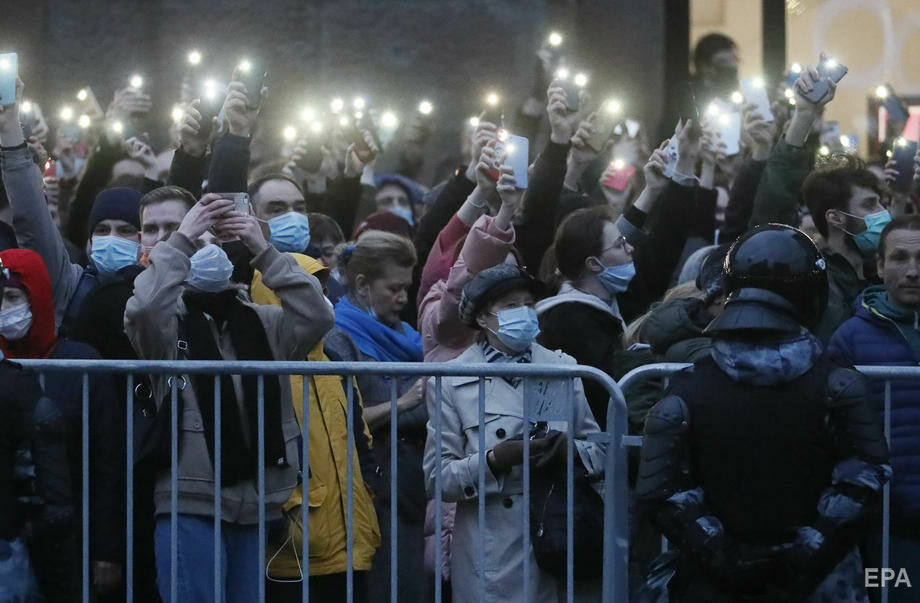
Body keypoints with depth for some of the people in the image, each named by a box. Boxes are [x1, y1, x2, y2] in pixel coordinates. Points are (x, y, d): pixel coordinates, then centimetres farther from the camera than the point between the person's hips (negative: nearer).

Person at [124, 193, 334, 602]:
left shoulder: (263, 324, 11)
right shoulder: (168, 324, 3)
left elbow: (317, 316, -5)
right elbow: (141, 309, -19)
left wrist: (263, 251, -9)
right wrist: (182, 239, -14)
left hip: (258, 504, 4)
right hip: (190, 505, -4)